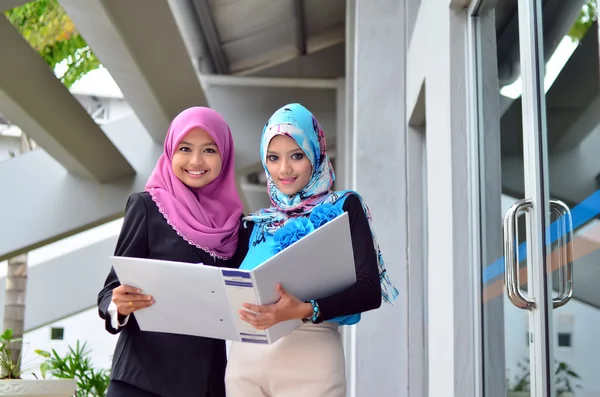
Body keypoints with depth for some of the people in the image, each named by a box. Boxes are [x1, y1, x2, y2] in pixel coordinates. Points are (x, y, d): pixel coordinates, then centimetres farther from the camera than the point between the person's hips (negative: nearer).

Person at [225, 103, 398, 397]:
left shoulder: (343, 208, 1)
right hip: (245, 357, 4)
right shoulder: (258, 222, 13)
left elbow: (369, 290, -10)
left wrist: (304, 310, -24)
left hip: (309, 355, -4)